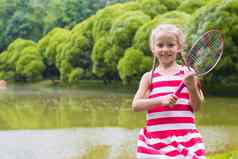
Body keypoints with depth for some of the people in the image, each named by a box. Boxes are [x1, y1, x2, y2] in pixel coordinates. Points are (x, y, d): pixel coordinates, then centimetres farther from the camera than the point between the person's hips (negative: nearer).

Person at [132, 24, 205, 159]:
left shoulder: (188, 74, 5)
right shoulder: (149, 77, 7)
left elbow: (196, 107, 3)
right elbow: (135, 106, -4)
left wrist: (191, 87, -14)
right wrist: (161, 100, -18)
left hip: (185, 137, 0)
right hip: (155, 139, 1)